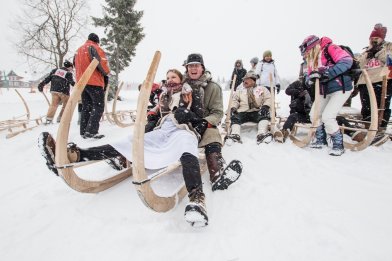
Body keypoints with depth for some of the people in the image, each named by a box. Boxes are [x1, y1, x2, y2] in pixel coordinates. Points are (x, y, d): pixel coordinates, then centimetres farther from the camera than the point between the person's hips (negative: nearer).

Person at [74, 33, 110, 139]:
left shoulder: (79, 50, 21)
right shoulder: (94, 47, -6)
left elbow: (76, 65, 24)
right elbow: (102, 63, -16)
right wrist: (106, 73, 0)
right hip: (94, 82, -8)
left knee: (86, 107, 12)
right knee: (98, 106, -6)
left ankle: (84, 131, 12)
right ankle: (91, 131, -16)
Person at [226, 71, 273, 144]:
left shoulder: (261, 89, 18)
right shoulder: (240, 90, 23)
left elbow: (268, 98, 9)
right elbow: (234, 100, 14)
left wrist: (265, 106, -12)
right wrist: (233, 107, -7)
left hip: (257, 112, -1)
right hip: (243, 112, 2)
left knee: (264, 114, -32)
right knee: (235, 117, -27)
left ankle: (262, 134, -43)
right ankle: (235, 135, -39)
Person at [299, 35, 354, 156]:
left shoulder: (330, 48, -15)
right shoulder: (312, 59, 9)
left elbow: (347, 61, -26)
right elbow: (309, 76, 9)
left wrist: (326, 73, -32)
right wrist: (310, 79, -15)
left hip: (341, 88, -8)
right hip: (324, 91, 9)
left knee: (327, 117, -16)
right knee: (314, 115, 8)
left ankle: (338, 144, 4)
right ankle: (321, 140, 27)